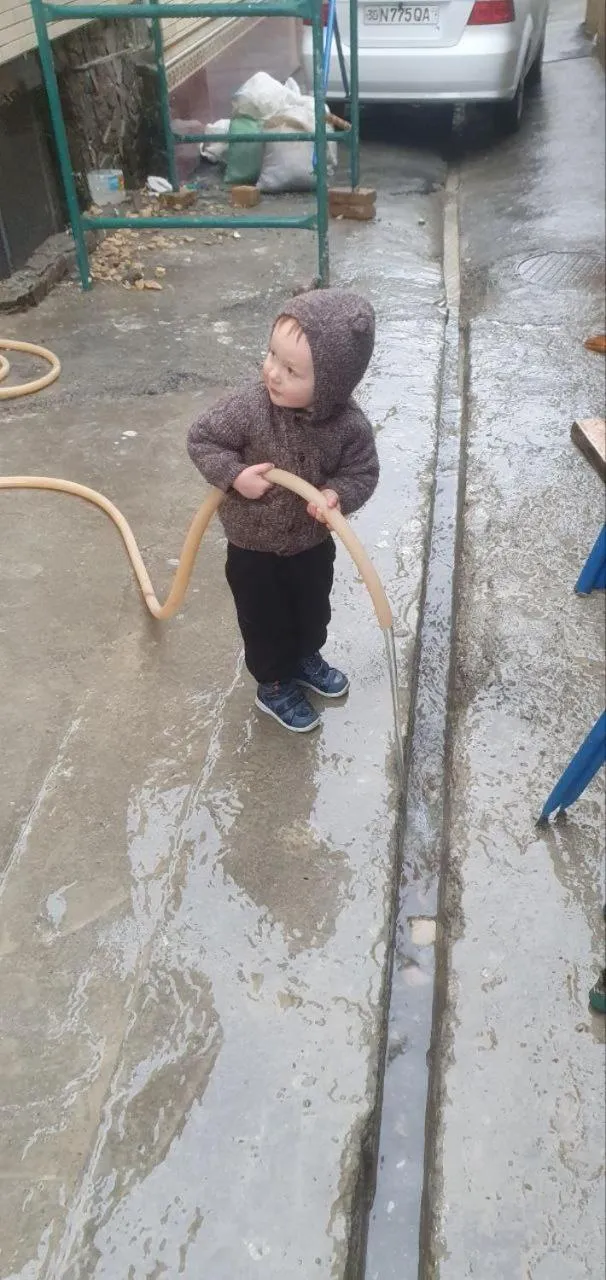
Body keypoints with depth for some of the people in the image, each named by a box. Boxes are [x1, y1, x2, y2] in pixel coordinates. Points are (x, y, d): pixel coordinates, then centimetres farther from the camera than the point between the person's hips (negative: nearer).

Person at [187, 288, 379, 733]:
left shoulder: (349, 425, -22)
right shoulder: (247, 410, -28)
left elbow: (363, 470, -8)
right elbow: (201, 439, -15)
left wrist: (340, 494, -29)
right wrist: (235, 475, -30)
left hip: (312, 543, 3)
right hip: (253, 548, -2)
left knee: (313, 610, 27)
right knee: (265, 620, 16)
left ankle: (306, 658, 58)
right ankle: (274, 685, 42)